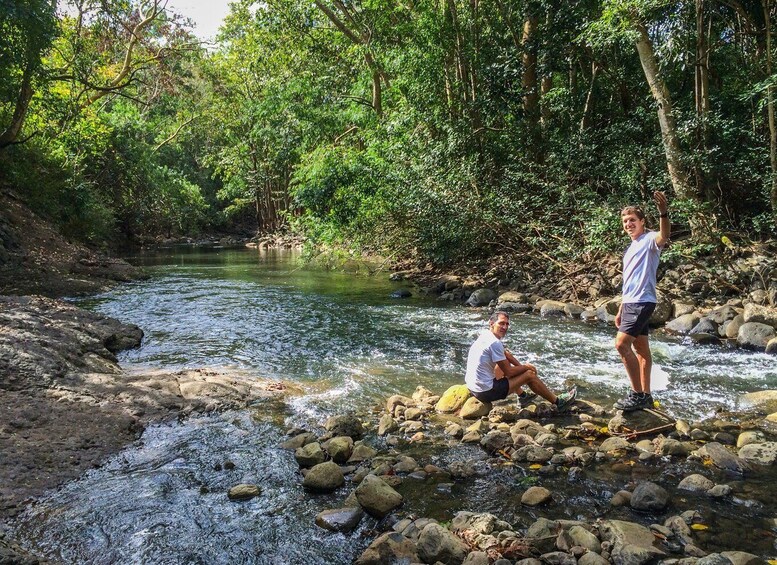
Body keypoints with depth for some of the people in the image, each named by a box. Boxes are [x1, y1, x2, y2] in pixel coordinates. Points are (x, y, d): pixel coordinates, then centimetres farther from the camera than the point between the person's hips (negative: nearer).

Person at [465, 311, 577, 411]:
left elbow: (507, 354, 20)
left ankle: (523, 396, 36)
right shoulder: (495, 343, -21)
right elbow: (509, 372, -13)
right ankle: (558, 402, 16)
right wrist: (526, 367, 4)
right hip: (486, 392, -9)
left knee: (504, 364, 27)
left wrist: (522, 366, 13)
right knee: (530, 375, 0)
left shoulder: (485, 335, 7)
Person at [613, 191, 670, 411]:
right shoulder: (631, 248, 21)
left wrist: (664, 214, -49)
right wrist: (621, 310, 22)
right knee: (641, 349, 12)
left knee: (622, 344, -18)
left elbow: (664, 237, -32)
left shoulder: (649, 240, -5)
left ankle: (638, 394, -10)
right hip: (631, 303, 9)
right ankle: (645, 396, 18)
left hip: (642, 302, -9)